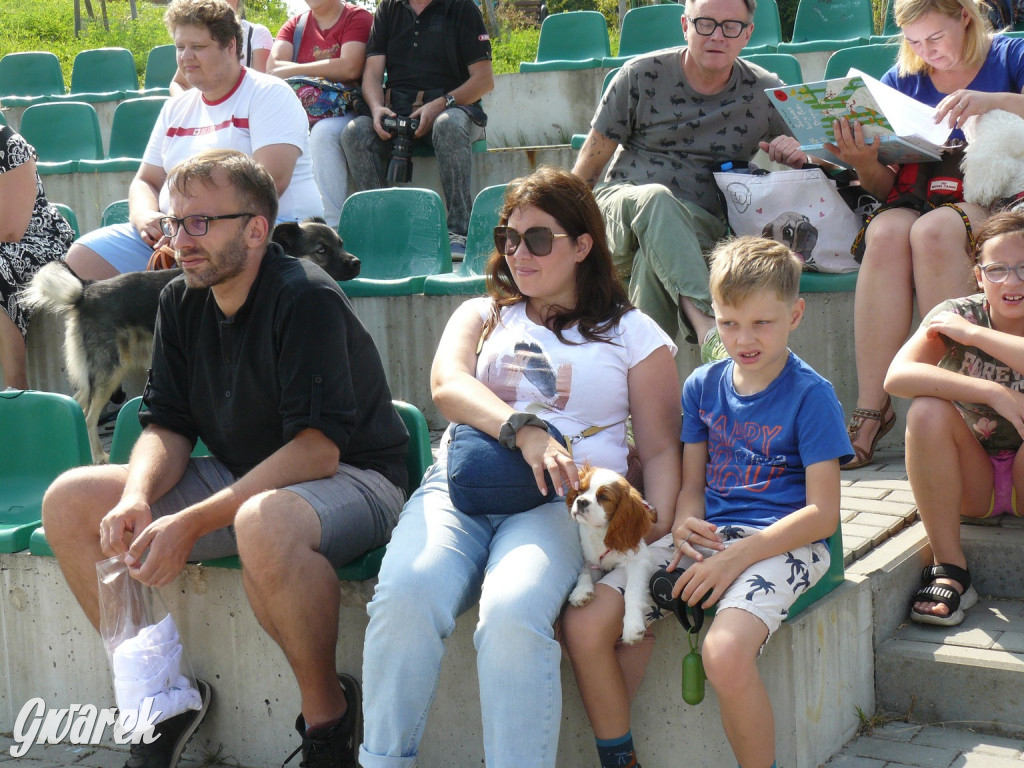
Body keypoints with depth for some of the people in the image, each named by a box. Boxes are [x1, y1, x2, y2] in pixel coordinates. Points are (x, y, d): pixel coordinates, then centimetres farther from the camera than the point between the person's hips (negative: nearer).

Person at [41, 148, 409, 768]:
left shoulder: (305, 298, -21)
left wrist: (193, 523, -30)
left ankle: (328, 711, -17)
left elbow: (316, 450, -26)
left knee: (264, 524, -42)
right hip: (241, 479, 8)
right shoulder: (181, 303, 2)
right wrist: (137, 497, -19)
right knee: (69, 501, -5)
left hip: (353, 480, -7)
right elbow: (168, 426, 4)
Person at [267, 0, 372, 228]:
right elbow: (273, 67, 1)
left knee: (323, 133, -35)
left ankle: (332, 225, -38)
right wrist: (326, 71, -10)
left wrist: (292, 70, -7)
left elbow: (350, 67, -15)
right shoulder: (296, 24, 16)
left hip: (345, 111, -4)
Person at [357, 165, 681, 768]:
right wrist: (522, 430, -16)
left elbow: (662, 449, 13)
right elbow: (447, 385, 4)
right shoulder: (482, 316, 26)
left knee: (513, 615, -35)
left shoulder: (631, 333, 19)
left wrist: (656, 531, -7)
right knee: (404, 596, -30)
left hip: (560, 500, -2)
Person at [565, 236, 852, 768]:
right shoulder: (702, 386, 13)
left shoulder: (811, 395, -4)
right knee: (584, 624, -13)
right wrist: (686, 526, -8)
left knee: (725, 652, -36)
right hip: (708, 537, 6)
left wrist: (735, 556, -18)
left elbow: (822, 513, -9)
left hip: (782, 543, -6)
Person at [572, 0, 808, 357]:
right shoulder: (642, 75, 3)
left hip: (700, 228, 1)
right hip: (620, 205, -1)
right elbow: (591, 160, 7)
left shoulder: (764, 93, 8)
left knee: (653, 260, -38)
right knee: (655, 198, -39)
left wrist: (798, 152, -8)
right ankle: (707, 324, -57)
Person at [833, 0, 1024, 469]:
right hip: (921, 203, 3)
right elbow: (888, 189, 13)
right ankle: (871, 407, -34)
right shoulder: (901, 80, 16)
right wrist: (865, 166, -10)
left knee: (933, 231, -36)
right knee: (885, 231, -33)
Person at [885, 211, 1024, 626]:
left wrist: (974, 334, -28)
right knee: (927, 412, -29)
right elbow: (897, 376, -29)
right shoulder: (957, 314, -9)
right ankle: (949, 570, -21)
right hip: (970, 481, 1)